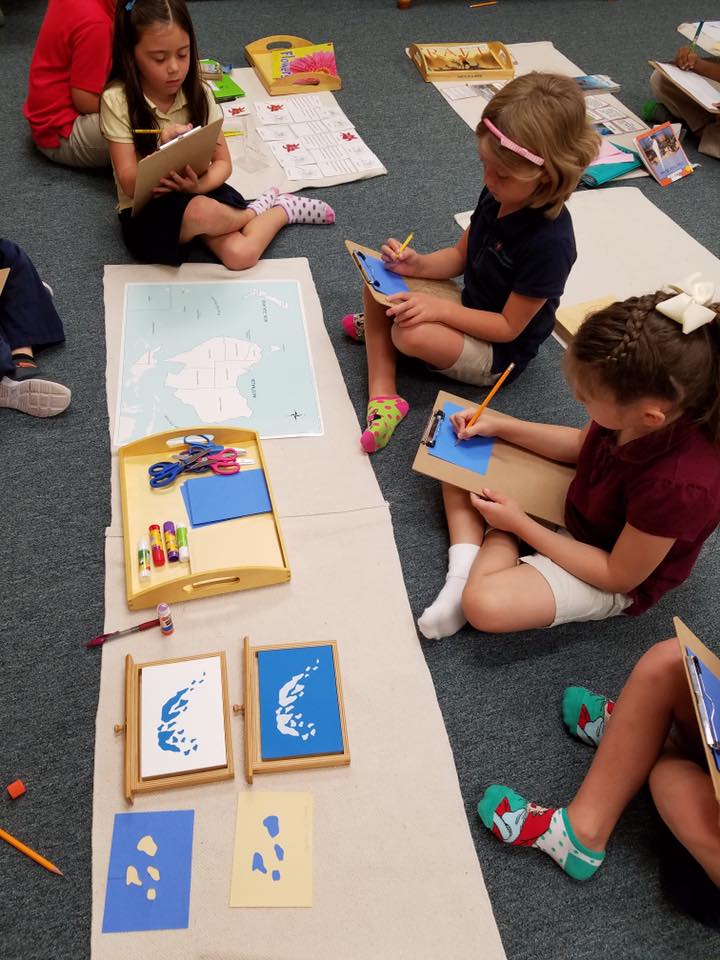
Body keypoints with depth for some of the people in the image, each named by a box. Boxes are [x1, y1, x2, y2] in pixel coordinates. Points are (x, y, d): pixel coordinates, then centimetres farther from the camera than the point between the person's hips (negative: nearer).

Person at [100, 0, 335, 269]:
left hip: (198, 193, 3)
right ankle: (255, 212, -1)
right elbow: (129, 184, -16)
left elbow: (223, 163, -1)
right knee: (202, 212, -36)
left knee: (241, 255, -26)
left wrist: (199, 184, -24)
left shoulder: (198, 93, -4)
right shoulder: (118, 100, -15)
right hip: (145, 212, -2)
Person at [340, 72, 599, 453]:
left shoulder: (549, 243, -31)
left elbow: (509, 327, -24)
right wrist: (418, 264, -14)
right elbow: (461, 254, 5)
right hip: (468, 313, 8)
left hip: (500, 352, -8)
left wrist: (442, 308, -31)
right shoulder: (498, 195, -9)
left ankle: (381, 326, 5)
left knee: (412, 335, -34)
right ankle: (382, 396, -12)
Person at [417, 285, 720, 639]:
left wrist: (520, 525, -21)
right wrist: (499, 425, -6)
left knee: (484, 604, -30)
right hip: (576, 502, 7)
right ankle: (465, 567, -10)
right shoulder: (645, 401, -21)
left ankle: (500, 541, -3)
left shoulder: (678, 484, -40)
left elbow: (618, 576, -24)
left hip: (611, 578, -7)